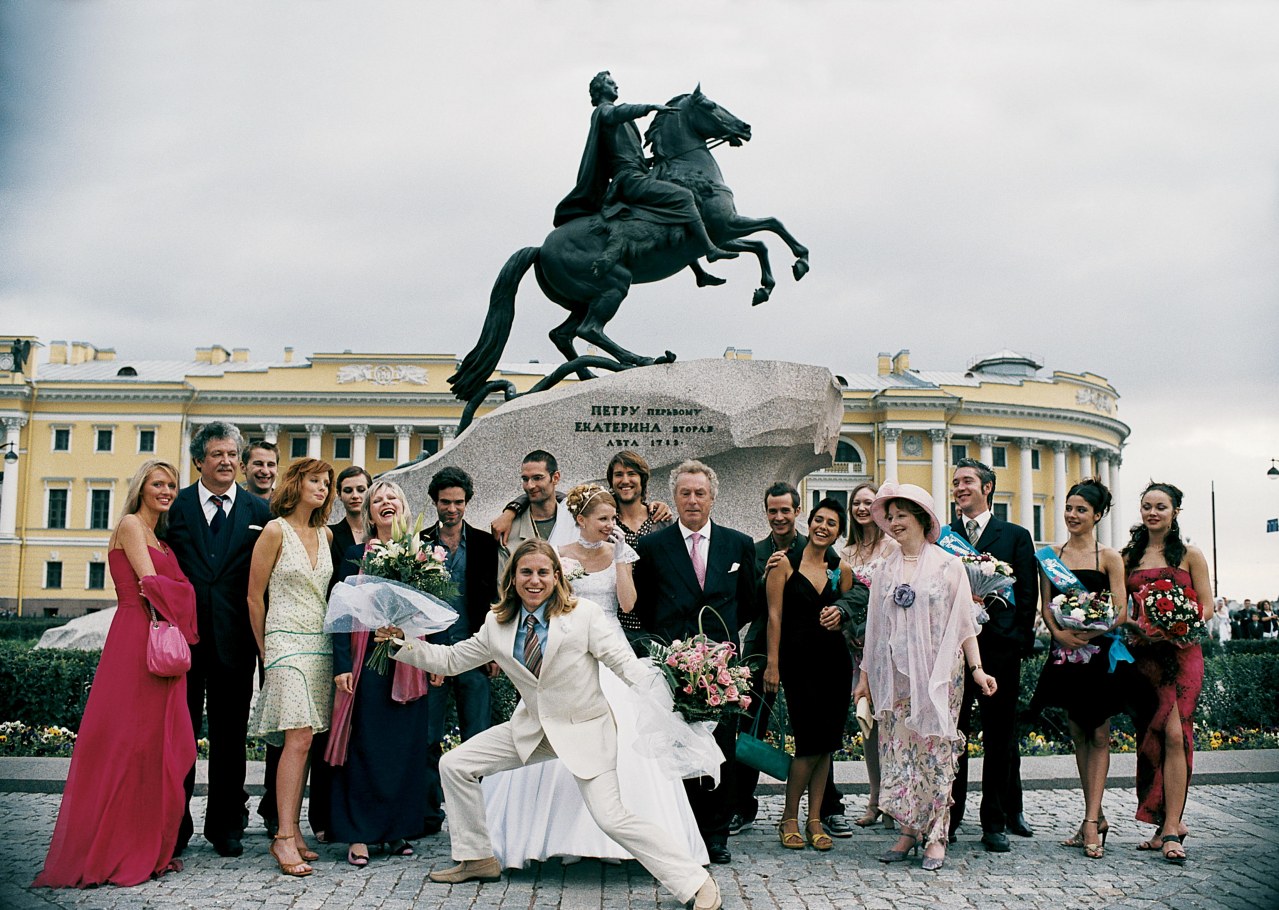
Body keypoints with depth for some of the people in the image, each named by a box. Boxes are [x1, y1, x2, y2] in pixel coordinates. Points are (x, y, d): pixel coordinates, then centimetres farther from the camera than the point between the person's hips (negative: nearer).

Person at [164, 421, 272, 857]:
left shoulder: (258, 511, 6)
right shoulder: (175, 506, 5)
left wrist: (260, 635, -4)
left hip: (234, 638, 0)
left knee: (230, 734, 8)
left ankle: (226, 825, 19)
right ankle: (174, 825, 17)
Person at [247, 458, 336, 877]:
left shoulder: (325, 535, 14)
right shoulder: (275, 531, -4)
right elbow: (254, 597, -1)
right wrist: (265, 651, 6)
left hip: (321, 645, 6)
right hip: (286, 642, -6)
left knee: (303, 741, 4)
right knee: (298, 738, -15)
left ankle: (290, 831, 9)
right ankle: (285, 838, -14)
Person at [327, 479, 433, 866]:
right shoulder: (356, 555, 3)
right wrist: (342, 664, -8)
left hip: (412, 662, 2)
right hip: (367, 657, -2)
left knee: (408, 744, 6)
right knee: (366, 744, -1)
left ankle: (399, 828, 17)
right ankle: (359, 834, 6)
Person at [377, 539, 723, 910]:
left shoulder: (584, 613, -17)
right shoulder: (497, 624, -2)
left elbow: (626, 662, -20)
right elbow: (451, 660, 6)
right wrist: (402, 643, -5)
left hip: (585, 729, -6)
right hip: (533, 727, 6)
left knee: (612, 819, -18)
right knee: (453, 764, 4)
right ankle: (478, 859, 20)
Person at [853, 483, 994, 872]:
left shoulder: (948, 565, 1)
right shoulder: (886, 570, 11)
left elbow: (964, 623, 2)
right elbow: (875, 627, 14)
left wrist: (977, 669, -4)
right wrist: (865, 675, 13)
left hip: (937, 674, -3)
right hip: (894, 676, 3)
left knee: (935, 749, -3)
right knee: (897, 749, 1)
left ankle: (936, 836, 3)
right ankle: (908, 830, 10)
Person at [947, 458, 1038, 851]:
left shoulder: (1016, 536, 8)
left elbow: (1028, 595, 5)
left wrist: (1021, 642, -4)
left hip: (999, 646, -1)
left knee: (1000, 737, 5)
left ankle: (997, 821, 14)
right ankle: (948, 818, 12)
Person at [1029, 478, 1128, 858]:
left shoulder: (1109, 557, -2)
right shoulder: (1052, 555, 8)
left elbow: (1121, 612, -6)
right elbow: (1045, 604, 4)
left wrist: (1091, 632, -21)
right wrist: (1059, 631, -15)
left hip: (1099, 653, -4)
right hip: (1065, 655, 4)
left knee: (1098, 735, -2)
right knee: (1078, 734, 8)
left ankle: (1091, 820, -2)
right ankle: (1096, 818, 18)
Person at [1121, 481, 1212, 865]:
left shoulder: (1190, 555, 5)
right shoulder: (1129, 557, 13)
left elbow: (1205, 606, 2)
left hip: (1181, 651, -3)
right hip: (1142, 653, 4)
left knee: (1174, 734, -14)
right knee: (1149, 737, 2)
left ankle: (1170, 828, -15)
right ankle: (1170, 823, 11)